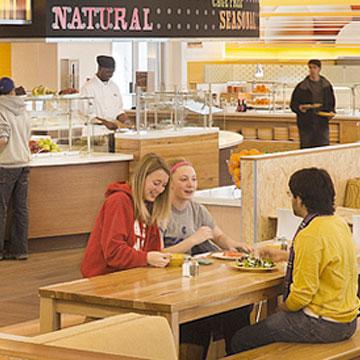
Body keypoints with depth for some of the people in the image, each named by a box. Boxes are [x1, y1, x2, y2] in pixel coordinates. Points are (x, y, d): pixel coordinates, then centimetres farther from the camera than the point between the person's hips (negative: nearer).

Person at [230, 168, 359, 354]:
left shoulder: (310, 236, -24)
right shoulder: (340, 224, 6)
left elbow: (302, 293, -21)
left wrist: (283, 307, -1)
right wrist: (284, 255, 32)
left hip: (323, 325, -10)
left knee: (241, 340, 0)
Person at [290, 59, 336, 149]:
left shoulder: (326, 85, 8)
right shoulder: (302, 86, 0)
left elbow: (331, 102, 18)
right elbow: (293, 104, 3)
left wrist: (331, 111, -1)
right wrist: (299, 108, -18)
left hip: (322, 122, 2)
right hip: (306, 122, -2)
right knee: (306, 148, -2)